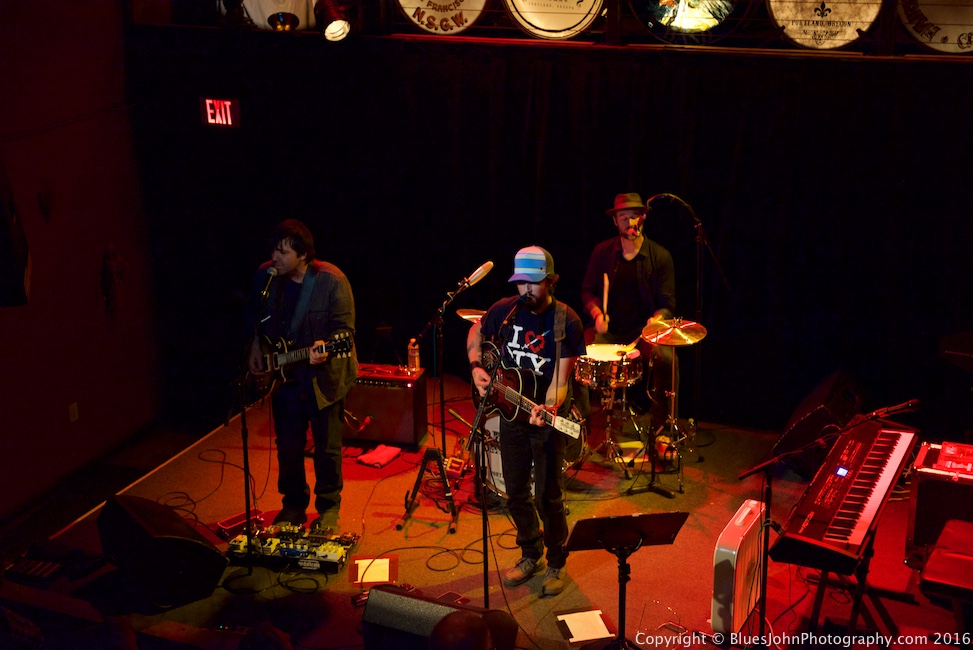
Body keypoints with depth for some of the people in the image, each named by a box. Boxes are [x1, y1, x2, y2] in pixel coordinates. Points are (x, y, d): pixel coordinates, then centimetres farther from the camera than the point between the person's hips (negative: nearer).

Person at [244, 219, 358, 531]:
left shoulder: (331, 281, -18)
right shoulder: (266, 275, -4)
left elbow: (345, 328, -16)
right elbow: (254, 314, 14)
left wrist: (325, 347, -34)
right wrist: (255, 347, 5)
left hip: (323, 376, -4)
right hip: (284, 375, 4)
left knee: (327, 447, 7)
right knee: (288, 446, 12)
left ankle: (328, 507, 27)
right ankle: (293, 504, 32)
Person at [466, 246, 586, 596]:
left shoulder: (566, 322, -14)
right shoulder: (504, 310, -3)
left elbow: (561, 377, -16)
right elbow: (476, 333, 16)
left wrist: (548, 408, -33)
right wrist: (476, 368, 0)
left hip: (546, 418, -4)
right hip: (511, 411, 4)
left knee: (548, 495, -2)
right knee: (516, 493, 13)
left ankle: (556, 563, 19)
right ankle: (531, 555, 33)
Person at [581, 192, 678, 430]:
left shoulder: (660, 257, -1)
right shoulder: (602, 252, 5)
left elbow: (667, 304, -1)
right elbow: (588, 290, 10)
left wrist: (656, 319, -23)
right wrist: (597, 314, -10)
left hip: (644, 332, -2)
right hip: (609, 331, 2)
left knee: (667, 360, -31)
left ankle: (660, 427, -13)